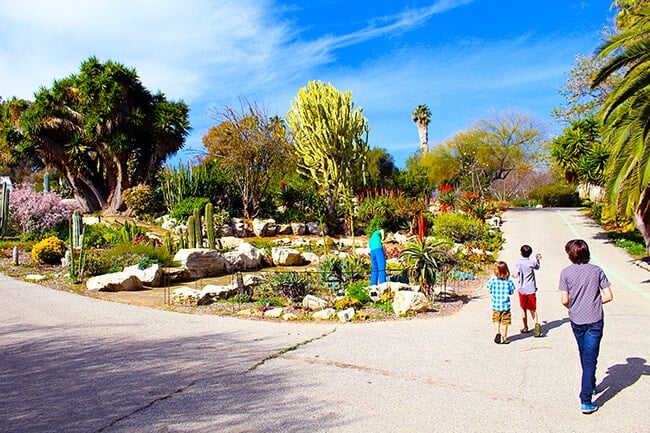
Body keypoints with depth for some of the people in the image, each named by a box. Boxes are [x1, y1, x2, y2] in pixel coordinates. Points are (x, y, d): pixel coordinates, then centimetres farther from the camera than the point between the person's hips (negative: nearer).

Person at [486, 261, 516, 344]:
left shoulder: (492, 280, -9)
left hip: (496, 305, 1)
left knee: (496, 319, 19)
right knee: (505, 322, 11)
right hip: (506, 305, 0)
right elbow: (512, 292, 0)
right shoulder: (509, 281, -8)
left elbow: (490, 291, -1)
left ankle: (498, 332, 2)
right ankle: (504, 338, 16)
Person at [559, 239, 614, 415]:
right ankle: (586, 401, -4)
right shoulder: (597, 271, -5)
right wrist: (595, 302, 13)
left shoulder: (566, 273, -8)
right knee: (590, 358, 0)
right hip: (594, 320, -1)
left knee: (584, 355, 23)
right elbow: (608, 296, -6)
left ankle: (590, 385, 43)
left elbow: (564, 300, -10)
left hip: (576, 320, 1)